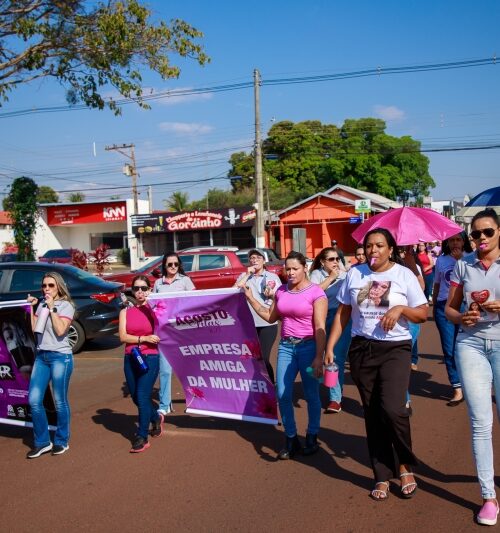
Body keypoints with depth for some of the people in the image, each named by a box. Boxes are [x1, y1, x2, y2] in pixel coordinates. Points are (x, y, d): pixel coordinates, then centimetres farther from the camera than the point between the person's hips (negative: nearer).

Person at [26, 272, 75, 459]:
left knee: (60, 402, 1)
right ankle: (42, 442, 13)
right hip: (41, 356, 5)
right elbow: (34, 329, 7)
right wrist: (32, 307, 5)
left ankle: (61, 441, 17)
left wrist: (52, 308, -11)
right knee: (34, 401, 0)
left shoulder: (66, 306, -3)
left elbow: (60, 330, -16)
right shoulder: (41, 305, 12)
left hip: (60, 357, -5)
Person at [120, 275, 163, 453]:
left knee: (143, 397, -9)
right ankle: (156, 418, 42)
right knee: (136, 397, 14)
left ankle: (142, 437, 3)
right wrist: (145, 338, -15)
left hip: (150, 358, -4)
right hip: (130, 359, 4)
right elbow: (123, 336, -6)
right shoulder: (125, 311, 5)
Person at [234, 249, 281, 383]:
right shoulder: (244, 276, 9)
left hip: (268, 324, -2)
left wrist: (272, 295, -16)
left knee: (263, 359, -7)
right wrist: (247, 275, -9)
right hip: (249, 324, 3)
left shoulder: (273, 277, 5)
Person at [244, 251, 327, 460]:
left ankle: (312, 437, 24)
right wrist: (250, 297, 15)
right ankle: (291, 439, 15)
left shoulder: (316, 292, -8)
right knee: (283, 395, 0)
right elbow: (270, 317, 19)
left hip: (308, 346, -4)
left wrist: (318, 357, -16)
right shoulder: (281, 291, 8)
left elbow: (320, 328, -11)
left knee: (311, 394, 5)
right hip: (286, 346, 5)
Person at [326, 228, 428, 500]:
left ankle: (405, 465, 8)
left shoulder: (404, 275, -1)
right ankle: (382, 477, 20)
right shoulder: (354, 274, 7)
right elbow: (342, 314, 10)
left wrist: (401, 308, -18)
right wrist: (330, 347, 3)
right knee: (372, 414, 7)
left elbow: (423, 314, 0)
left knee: (392, 409, -18)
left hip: (395, 349, -3)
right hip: (362, 349, 3)